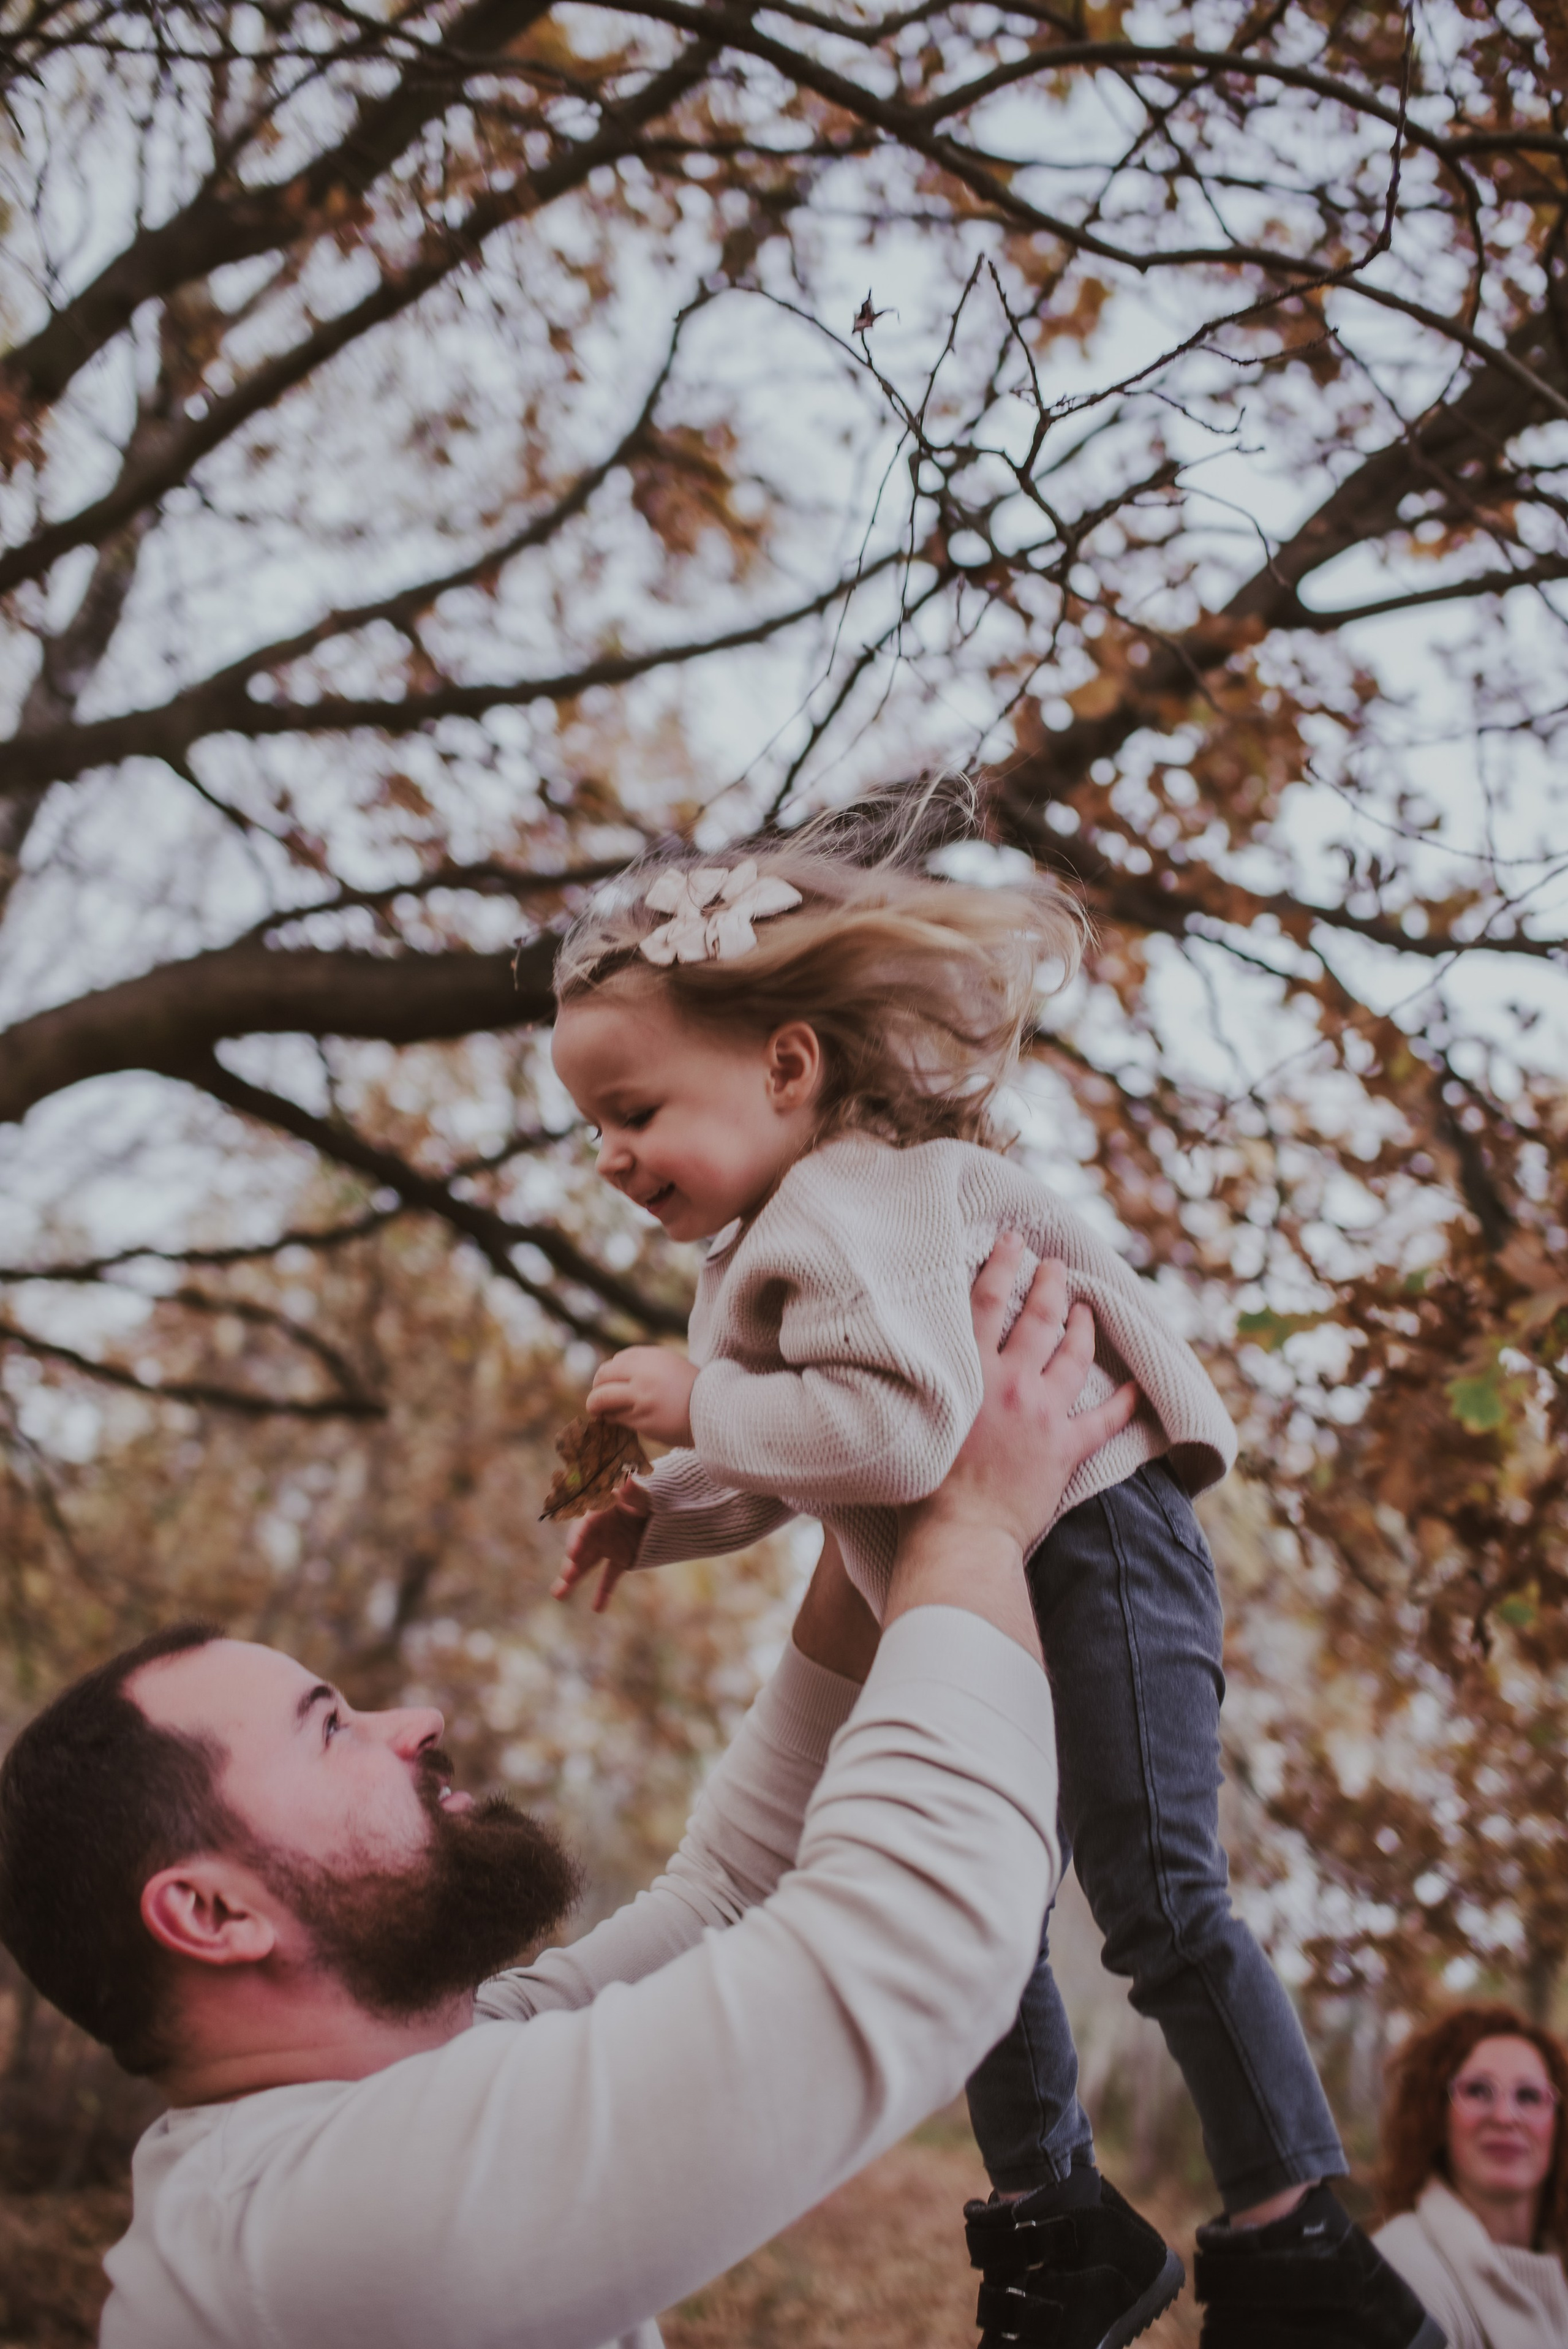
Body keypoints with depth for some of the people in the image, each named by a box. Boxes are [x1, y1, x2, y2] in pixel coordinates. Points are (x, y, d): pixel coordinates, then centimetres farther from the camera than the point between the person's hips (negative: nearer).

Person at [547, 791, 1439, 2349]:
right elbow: (799, 1468, 21)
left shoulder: (851, 1203, -22)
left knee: (1157, 1900, -8)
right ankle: (1060, 2223, 29)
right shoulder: (767, 1239, 11)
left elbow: (904, 1424, -37)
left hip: (1089, 1551, -11)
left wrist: (701, 1407, -27)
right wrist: (657, 1509, 7)